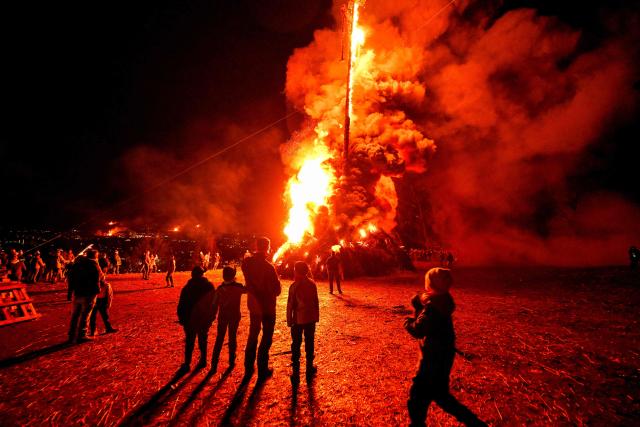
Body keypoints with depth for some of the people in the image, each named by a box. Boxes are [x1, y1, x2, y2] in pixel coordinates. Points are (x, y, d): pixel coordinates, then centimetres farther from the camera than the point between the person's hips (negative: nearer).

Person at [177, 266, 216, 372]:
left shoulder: (188, 288, -12)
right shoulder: (210, 286, -6)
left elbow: (182, 305, -9)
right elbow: (214, 303, 0)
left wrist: (181, 318, 1)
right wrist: (211, 316, 9)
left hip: (191, 319, -2)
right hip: (206, 319, 3)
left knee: (189, 341, 10)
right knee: (203, 339, 17)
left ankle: (187, 364, 14)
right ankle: (203, 360, 25)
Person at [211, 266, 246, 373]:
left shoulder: (220, 288, -9)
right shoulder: (238, 287, -14)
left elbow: (215, 304, -5)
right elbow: (246, 290, 8)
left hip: (222, 316, 1)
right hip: (234, 316, -1)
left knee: (219, 339, 11)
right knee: (232, 338, 13)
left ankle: (214, 364, 9)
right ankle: (231, 361, 21)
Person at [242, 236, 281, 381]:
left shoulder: (247, 263, -8)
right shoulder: (268, 267, -24)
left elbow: (249, 282, 1)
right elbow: (276, 289, -17)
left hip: (253, 304, 6)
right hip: (267, 305, -5)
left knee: (253, 335, 20)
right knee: (267, 337, 10)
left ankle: (249, 369, 29)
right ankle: (262, 371, 17)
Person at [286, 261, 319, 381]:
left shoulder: (294, 286, -14)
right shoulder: (312, 284, -3)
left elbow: (290, 305, -12)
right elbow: (316, 302, 2)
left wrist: (289, 321, -4)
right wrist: (316, 317, 11)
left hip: (298, 319, -3)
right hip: (310, 319, 3)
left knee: (296, 345, 8)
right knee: (309, 343, 16)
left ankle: (296, 372, 10)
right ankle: (309, 369, 27)